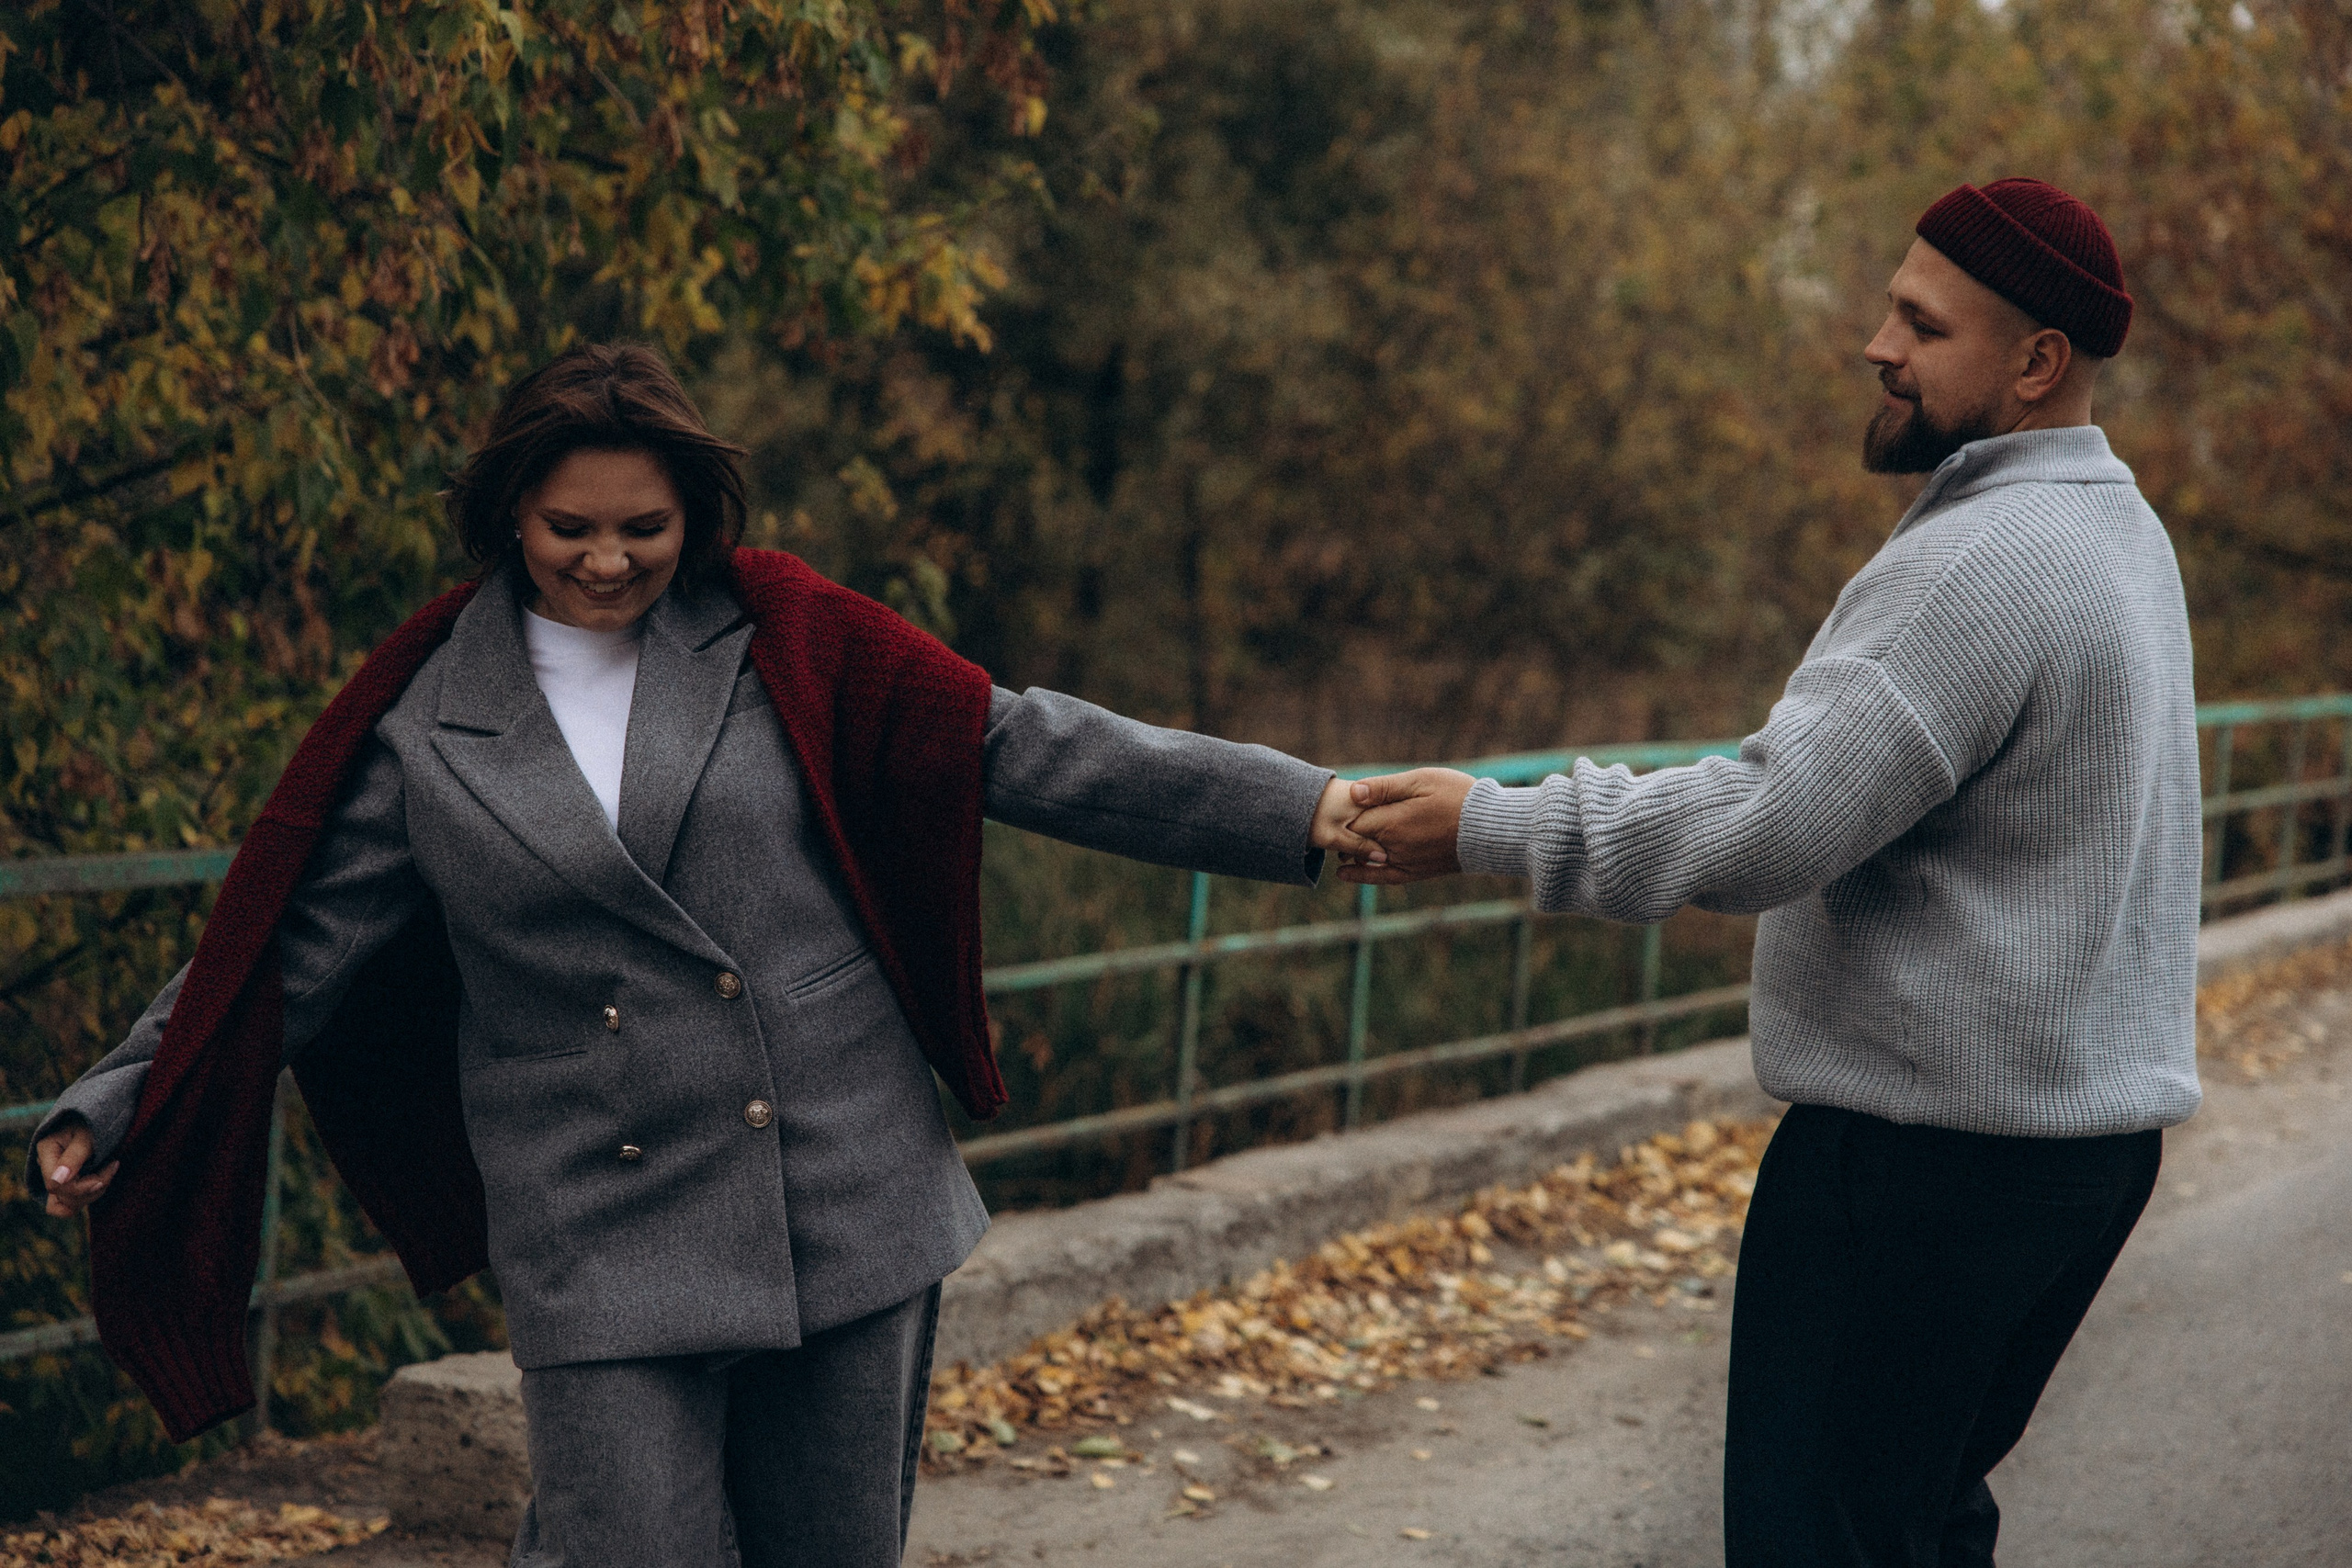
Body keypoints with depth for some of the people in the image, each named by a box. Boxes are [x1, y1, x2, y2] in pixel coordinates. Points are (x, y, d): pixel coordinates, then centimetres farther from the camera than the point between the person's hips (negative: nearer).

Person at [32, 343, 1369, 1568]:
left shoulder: (781, 639, 2)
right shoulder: (424, 724, 2)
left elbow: (1015, 745, 0)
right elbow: (293, 948, 8)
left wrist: (1300, 813, -5)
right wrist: (122, 1112, 3)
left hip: (851, 1204, 2)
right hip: (607, 1249, -1)